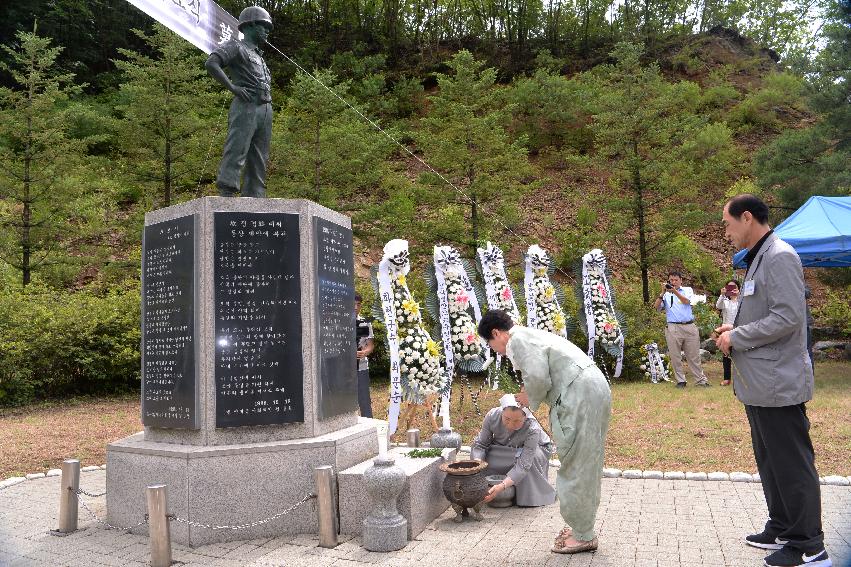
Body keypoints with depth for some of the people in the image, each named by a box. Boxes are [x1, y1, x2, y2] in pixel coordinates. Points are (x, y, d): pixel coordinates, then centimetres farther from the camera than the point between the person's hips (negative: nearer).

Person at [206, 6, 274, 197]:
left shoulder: (259, 56, 29)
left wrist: (269, 105, 17)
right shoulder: (236, 46, 5)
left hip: (265, 110, 8)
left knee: (259, 159, 5)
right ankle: (226, 194, -16)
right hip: (246, 107, -8)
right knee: (236, 154, -13)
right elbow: (211, 64, -10)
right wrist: (233, 87, -15)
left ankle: (254, 200, 6)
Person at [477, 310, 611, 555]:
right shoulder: (532, 335, 22)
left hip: (580, 396, -11)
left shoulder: (518, 339, -9)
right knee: (586, 465, 18)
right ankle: (582, 527, 31)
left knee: (575, 466, 0)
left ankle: (583, 536, 12)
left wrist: (530, 398, -1)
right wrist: (531, 394, 12)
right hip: (595, 389, 11)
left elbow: (537, 376, -19)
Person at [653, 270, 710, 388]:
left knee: (694, 355, 6)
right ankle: (680, 381, 10)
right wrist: (663, 293, -11)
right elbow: (656, 307, -2)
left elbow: (686, 301, -8)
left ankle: (700, 379, 15)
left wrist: (675, 291, -21)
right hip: (673, 328, 0)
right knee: (675, 356, 1)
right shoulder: (665, 294, 11)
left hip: (690, 326, 0)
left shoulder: (688, 290, 13)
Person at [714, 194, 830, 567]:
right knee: (770, 463, 19)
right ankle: (781, 530, 33)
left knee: (792, 466, 1)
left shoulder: (780, 257, -16)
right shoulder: (758, 259, 14)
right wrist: (737, 328, 7)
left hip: (777, 383, -10)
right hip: (758, 383, 10)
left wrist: (736, 339, -16)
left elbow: (788, 317, -24)